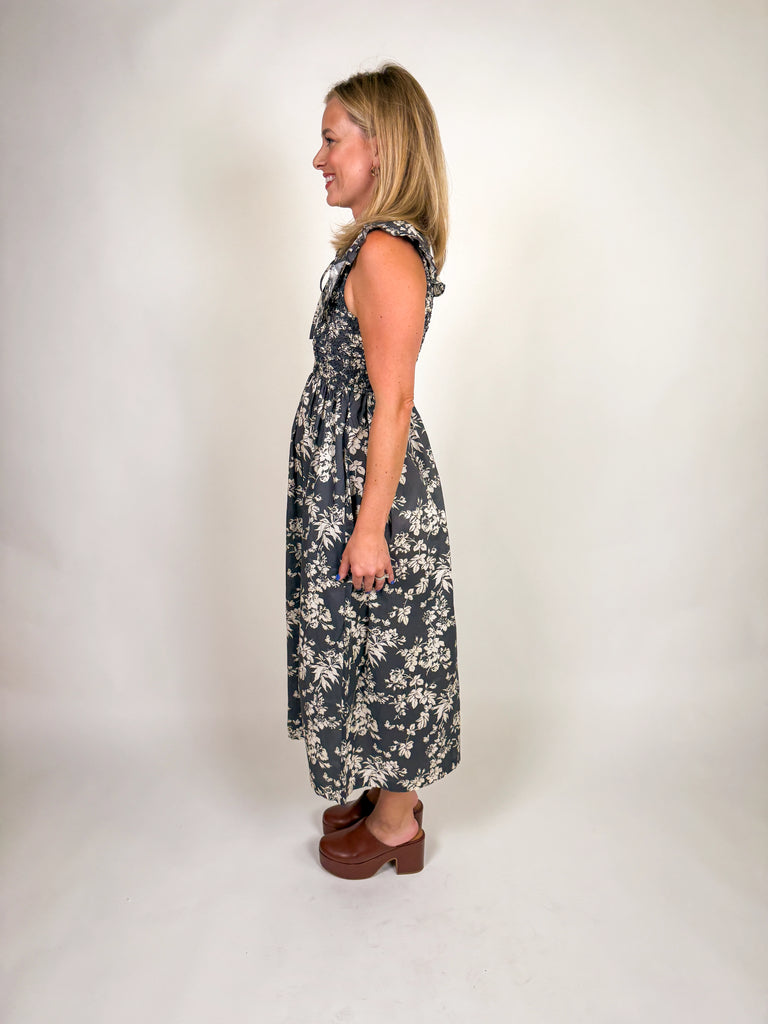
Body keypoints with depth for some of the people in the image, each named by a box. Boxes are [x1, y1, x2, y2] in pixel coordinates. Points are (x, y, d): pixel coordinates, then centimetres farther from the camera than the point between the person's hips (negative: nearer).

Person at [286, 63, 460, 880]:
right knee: (364, 642, 20)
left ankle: (396, 824, 28)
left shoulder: (385, 254, -20)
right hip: (341, 475, 10)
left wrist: (370, 526, -20)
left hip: (369, 484, -10)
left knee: (380, 644, 6)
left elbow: (391, 405, -23)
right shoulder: (380, 244, 11)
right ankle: (381, 790, 40)